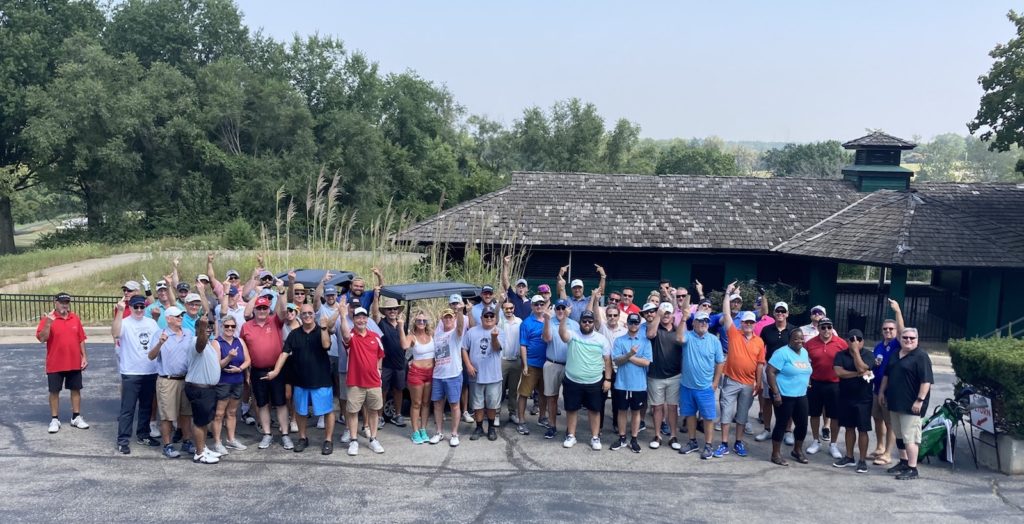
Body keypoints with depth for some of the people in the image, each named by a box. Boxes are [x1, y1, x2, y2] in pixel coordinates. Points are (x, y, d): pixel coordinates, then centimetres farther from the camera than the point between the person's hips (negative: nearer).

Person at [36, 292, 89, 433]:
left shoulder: (75, 318, 4)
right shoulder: (48, 319, -7)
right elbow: (42, 338, -17)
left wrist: (84, 357, 3)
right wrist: (48, 323, -29)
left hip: (74, 363, 3)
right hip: (55, 364, -3)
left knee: (76, 390, 9)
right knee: (54, 391, 5)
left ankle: (76, 417, 19)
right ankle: (54, 420, 15)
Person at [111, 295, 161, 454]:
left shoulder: (152, 323, 7)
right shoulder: (125, 322, -9)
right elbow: (115, 333, -31)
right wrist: (120, 311, -36)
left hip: (150, 372, 5)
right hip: (130, 373, -5)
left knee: (146, 406, 16)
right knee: (127, 408, -2)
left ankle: (143, 435, 29)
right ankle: (123, 440, 4)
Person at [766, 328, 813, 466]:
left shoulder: (804, 352, 10)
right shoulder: (782, 353, -15)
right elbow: (770, 372, -18)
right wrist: (776, 393, -21)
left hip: (801, 396, 7)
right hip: (784, 396, -7)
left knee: (802, 424, 12)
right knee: (781, 424, 0)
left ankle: (797, 450, 33)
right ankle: (776, 454, 12)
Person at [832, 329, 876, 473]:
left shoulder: (868, 354, -6)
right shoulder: (841, 355, 1)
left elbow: (861, 368, -24)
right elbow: (838, 372, -13)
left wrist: (856, 350, -19)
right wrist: (858, 374, -18)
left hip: (863, 399, -3)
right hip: (845, 397, 3)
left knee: (862, 430, 1)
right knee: (849, 428, 13)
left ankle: (863, 460, 8)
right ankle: (849, 457, 23)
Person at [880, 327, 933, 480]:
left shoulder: (921, 357, -11)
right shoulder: (895, 355, 14)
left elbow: (926, 381, -17)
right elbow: (887, 375, 23)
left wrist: (920, 400, -22)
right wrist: (882, 392, 18)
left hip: (911, 405, -8)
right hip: (895, 402, 8)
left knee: (910, 437, -9)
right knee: (899, 435, 16)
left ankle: (912, 469, -5)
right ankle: (903, 462, 29)